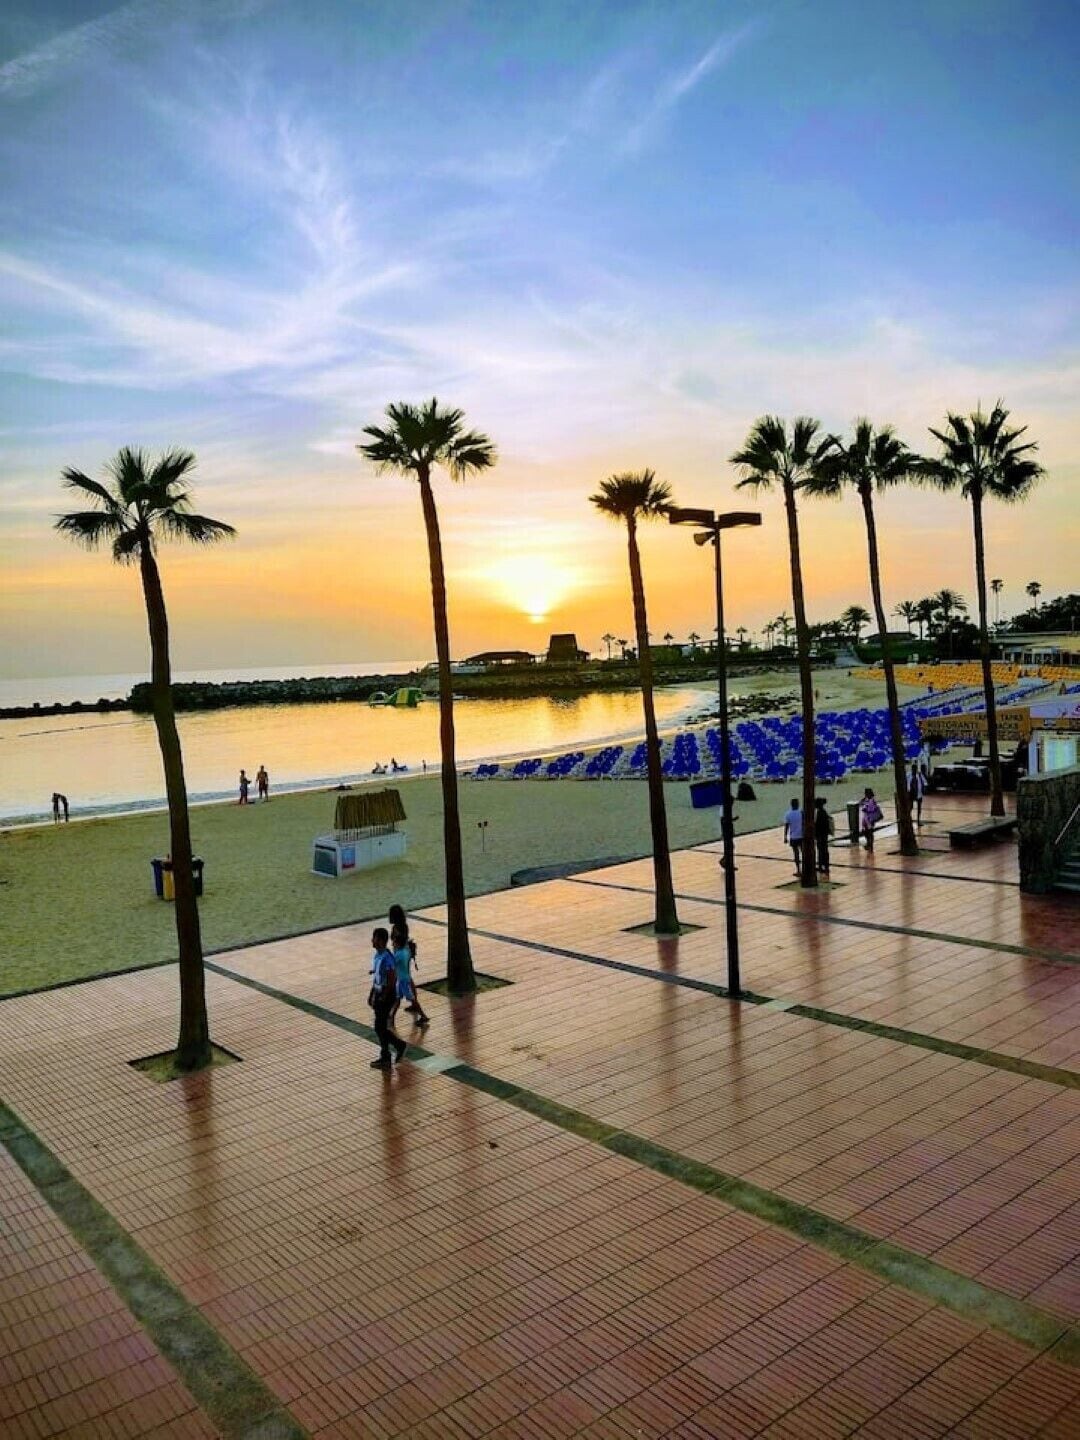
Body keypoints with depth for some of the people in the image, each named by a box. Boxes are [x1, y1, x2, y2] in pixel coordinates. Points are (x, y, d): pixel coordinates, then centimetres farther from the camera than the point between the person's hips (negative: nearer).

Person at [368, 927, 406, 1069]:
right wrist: (372, 994, 16)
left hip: (387, 995, -9)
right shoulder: (377, 954, 6)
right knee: (381, 1027, 13)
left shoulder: (387, 957, -23)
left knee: (380, 1028, -3)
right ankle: (385, 1059, 22)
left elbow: (392, 980, -23)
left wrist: (382, 998, -20)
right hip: (379, 994, 9)